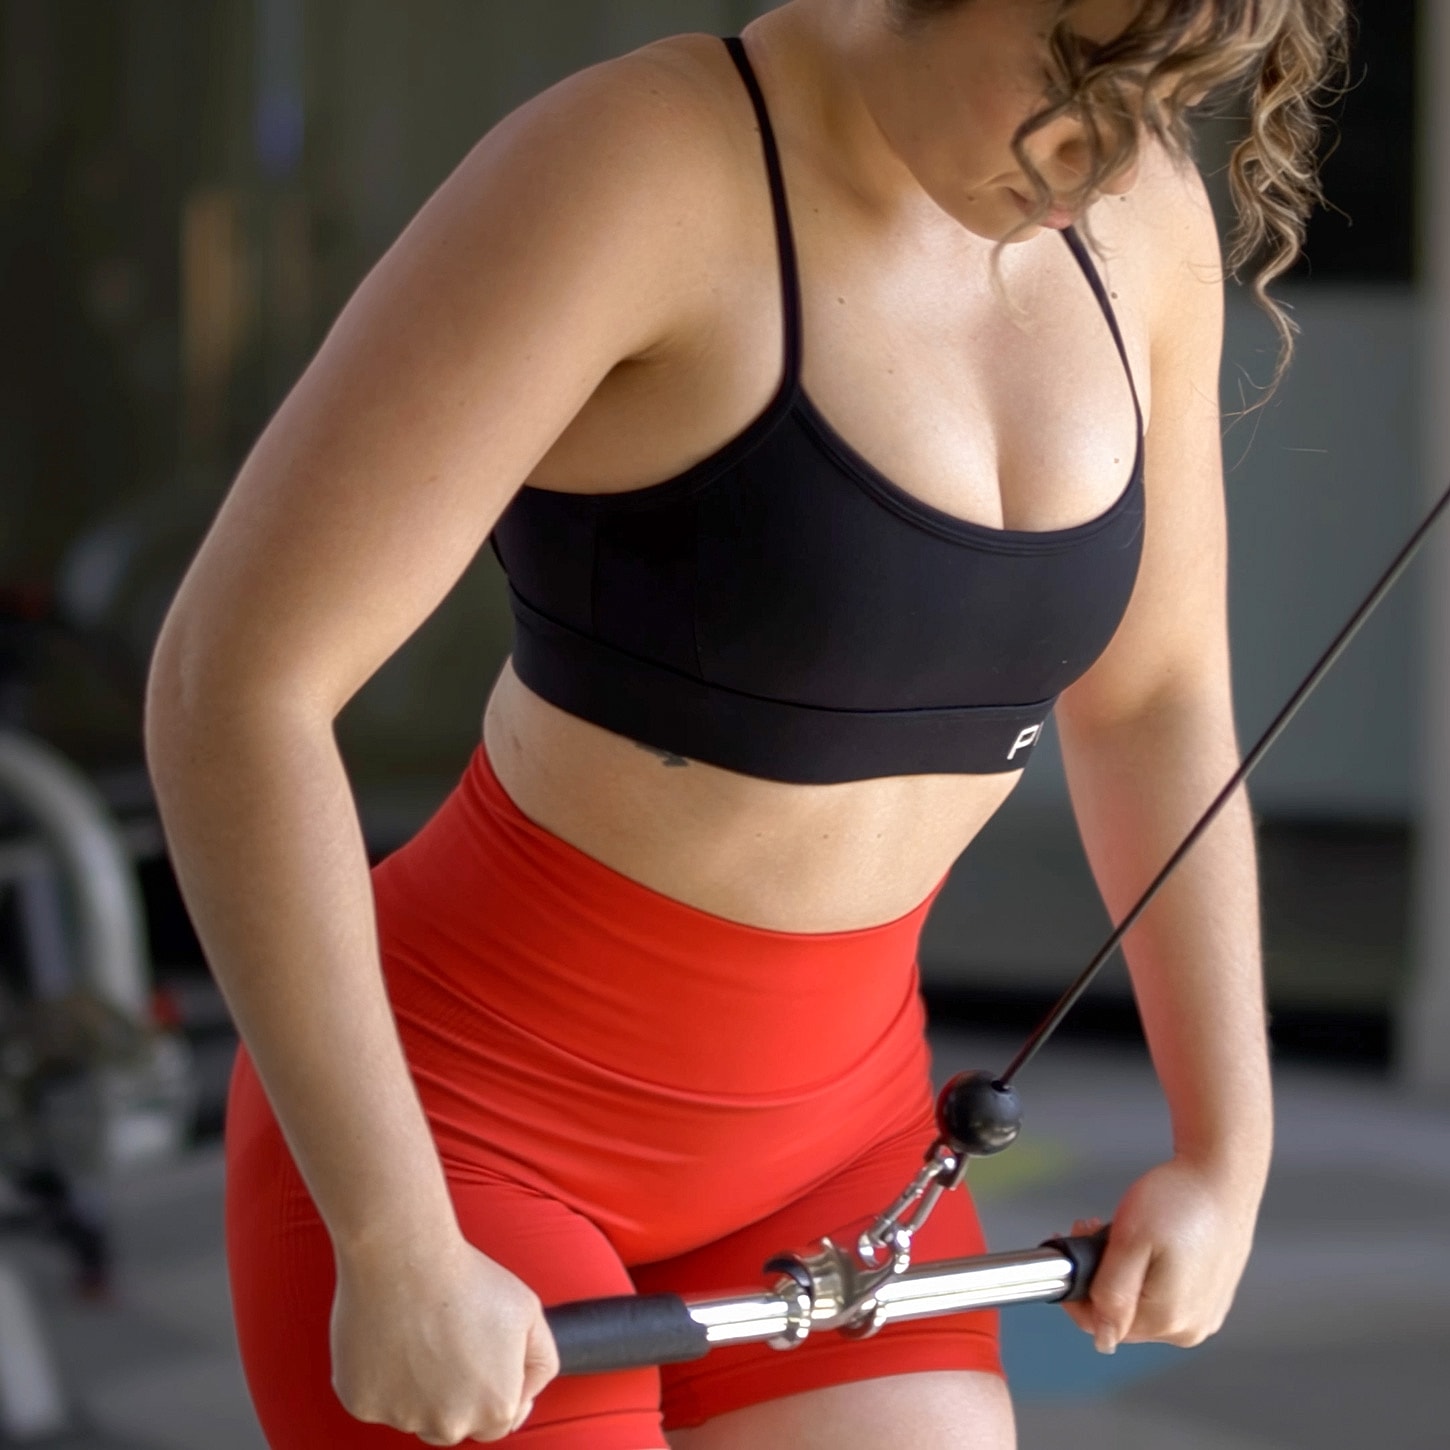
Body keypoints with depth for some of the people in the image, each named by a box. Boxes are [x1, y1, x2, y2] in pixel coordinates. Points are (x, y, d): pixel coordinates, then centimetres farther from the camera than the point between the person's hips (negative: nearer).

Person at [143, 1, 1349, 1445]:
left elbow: (1158, 700, 12)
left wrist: (1230, 1158, 9)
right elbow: (227, 687, -30)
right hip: (442, 1118, -7)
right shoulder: (612, 168, -27)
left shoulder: (1138, 217, -4)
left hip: (804, 1125, 7)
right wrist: (398, 1261, -28)